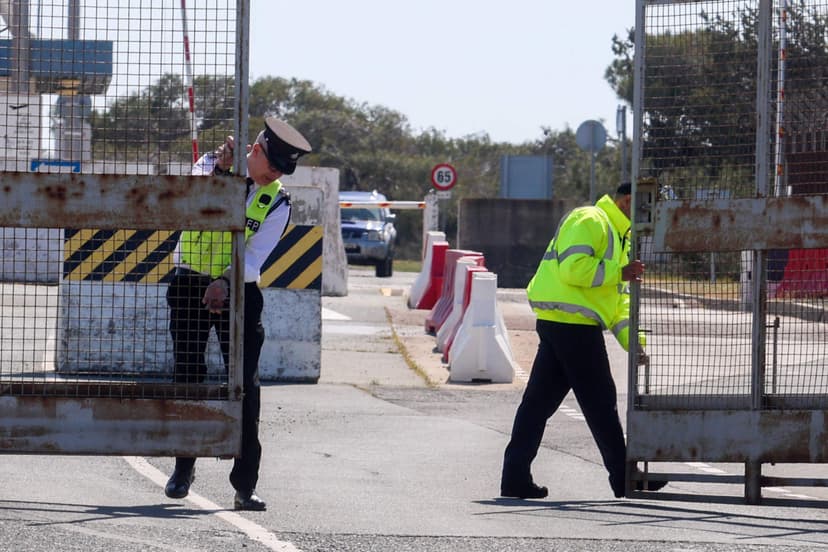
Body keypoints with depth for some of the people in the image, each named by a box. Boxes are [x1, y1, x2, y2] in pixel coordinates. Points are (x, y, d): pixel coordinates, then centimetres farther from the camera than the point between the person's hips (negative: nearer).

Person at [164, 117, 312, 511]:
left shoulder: (277, 204, -1)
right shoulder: (210, 166, 1)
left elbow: (254, 258, -11)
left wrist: (225, 282, -27)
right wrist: (218, 171, -32)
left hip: (239, 291, -1)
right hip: (191, 285, 1)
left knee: (245, 384, -9)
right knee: (187, 377, 4)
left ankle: (245, 485, -8)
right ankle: (184, 467, 22)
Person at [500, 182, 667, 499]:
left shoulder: (619, 236, 24)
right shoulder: (589, 221, -8)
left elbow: (620, 300, 23)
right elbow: (573, 268, -22)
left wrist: (633, 342, 11)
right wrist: (618, 273, -15)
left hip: (555, 326, 10)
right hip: (573, 326, -10)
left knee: (540, 401, 7)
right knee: (600, 402, -2)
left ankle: (515, 478, 6)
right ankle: (623, 479, 4)